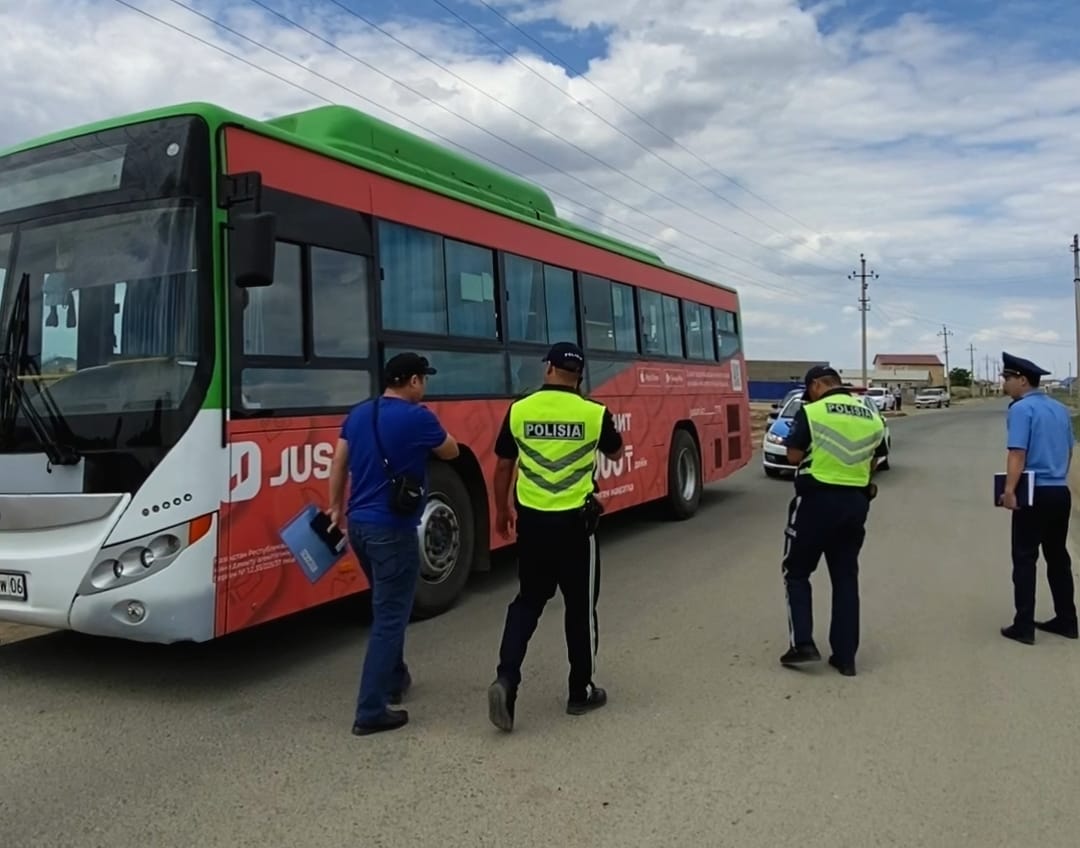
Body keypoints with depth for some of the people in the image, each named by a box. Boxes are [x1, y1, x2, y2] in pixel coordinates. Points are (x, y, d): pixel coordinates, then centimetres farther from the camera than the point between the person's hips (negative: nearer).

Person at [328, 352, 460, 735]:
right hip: (392, 529, -8)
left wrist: (336, 508, 21)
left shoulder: (358, 413, 8)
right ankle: (371, 711, 0)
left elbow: (338, 465, 12)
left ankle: (393, 677, 39)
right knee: (389, 617, -2)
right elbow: (451, 451, 3)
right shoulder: (418, 417, -13)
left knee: (388, 607, 25)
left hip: (359, 523, 8)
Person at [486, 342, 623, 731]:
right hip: (575, 522, -2)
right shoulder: (594, 413, -8)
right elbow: (616, 453, 12)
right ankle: (581, 692, 23)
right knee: (580, 606, 12)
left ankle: (506, 679, 0)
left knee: (528, 601, 16)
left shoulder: (518, 411, -3)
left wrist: (502, 511, 20)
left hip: (532, 520, 2)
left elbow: (503, 467, 5)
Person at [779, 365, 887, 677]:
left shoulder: (811, 412, -9)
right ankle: (845, 656, 13)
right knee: (846, 578, 11)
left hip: (817, 499, -5)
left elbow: (793, 456, -7)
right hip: (856, 502, 5)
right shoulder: (872, 417, 9)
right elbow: (873, 461, 14)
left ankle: (802, 643, 1)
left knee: (797, 572, 10)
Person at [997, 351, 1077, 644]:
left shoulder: (1021, 409, -13)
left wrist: (1009, 491, -23)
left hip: (1035, 494, -7)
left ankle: (1023, 626, 1)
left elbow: (1018, 454, -21)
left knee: (1025, 559, -1)